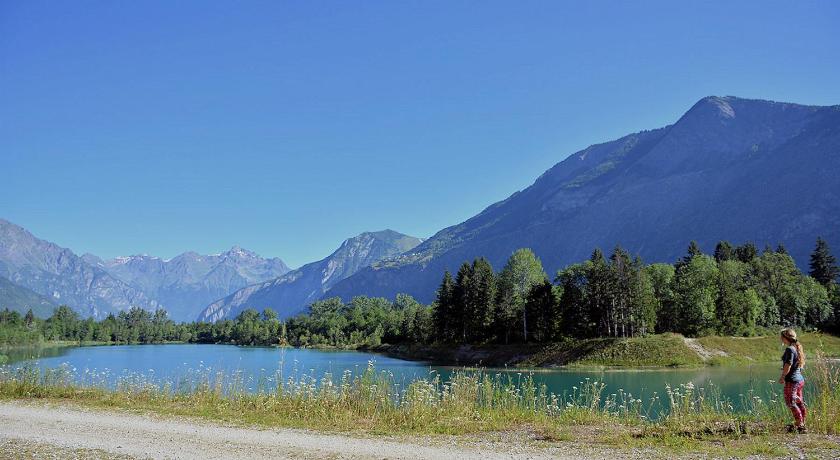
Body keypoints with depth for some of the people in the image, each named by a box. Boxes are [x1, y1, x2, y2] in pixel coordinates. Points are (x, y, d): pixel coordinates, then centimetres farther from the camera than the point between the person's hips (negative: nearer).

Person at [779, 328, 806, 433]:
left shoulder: (790, 349, -16)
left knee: (791, 402, -4)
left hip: (792, 380, -9)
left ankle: (799, 424, -5)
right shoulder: (797, 348, 12)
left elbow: (788, 366, -19)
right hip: (800, 379, 9)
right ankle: (802, 423, 20)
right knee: (799, 402, 14)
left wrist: (782, 377, -6)